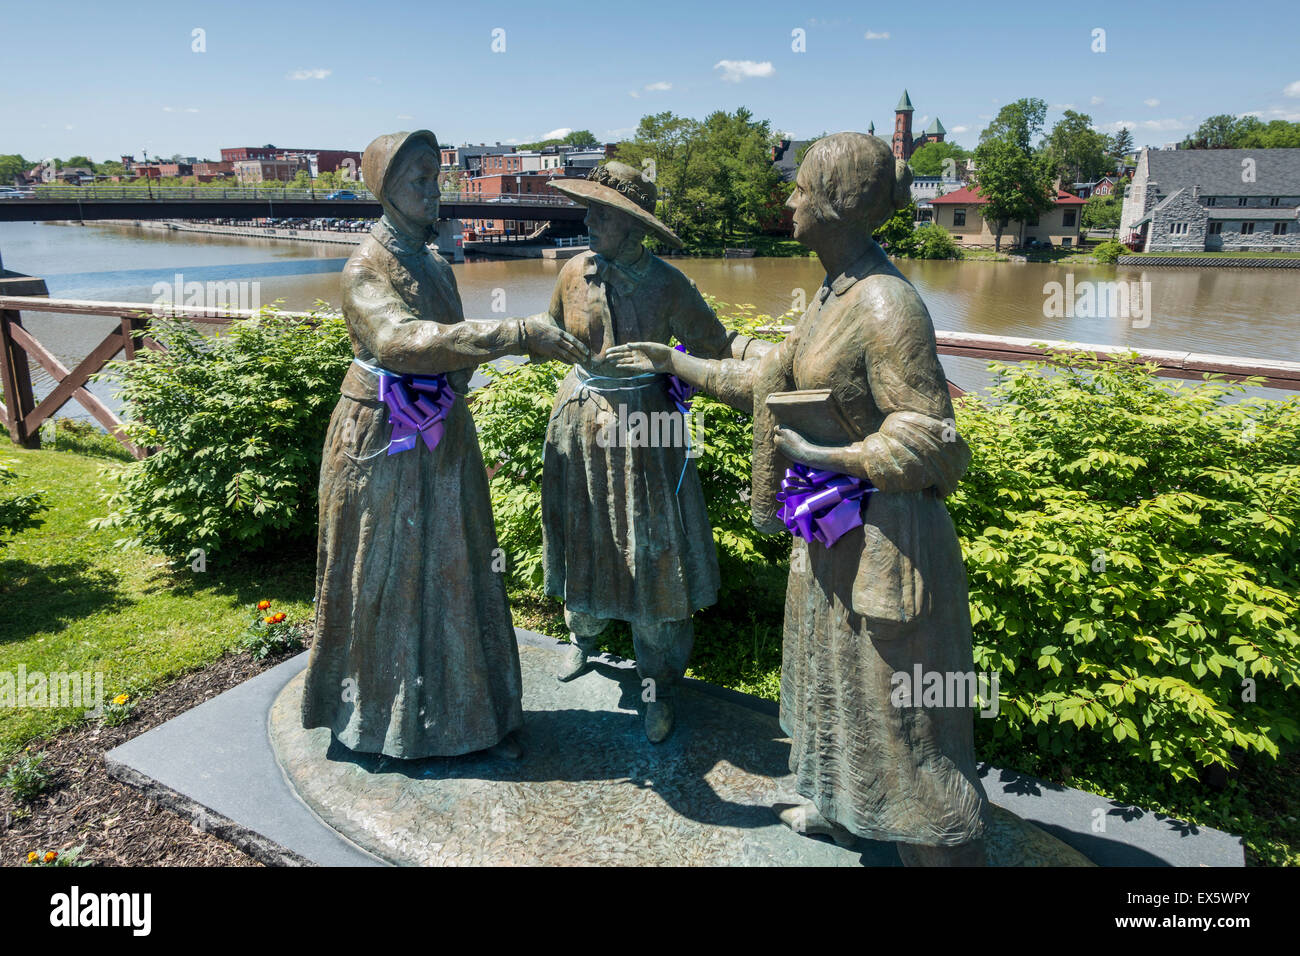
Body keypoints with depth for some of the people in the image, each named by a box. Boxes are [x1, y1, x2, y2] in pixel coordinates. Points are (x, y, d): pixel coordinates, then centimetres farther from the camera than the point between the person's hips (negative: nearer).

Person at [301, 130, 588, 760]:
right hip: (384, 447, -6)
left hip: (443, 445, 7)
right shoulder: (365, 270, -14)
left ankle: (474, 713, 26)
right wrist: (519, 334, -41)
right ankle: (381, 719, 27)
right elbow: (403, 342, -35)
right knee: (386, 583, 7)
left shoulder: (435, 265, 9)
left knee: (456, 576, 12)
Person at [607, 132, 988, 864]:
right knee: (841, 673, 26)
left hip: (884, 539, -10)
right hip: (836, 529, 10)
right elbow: (769, 379, 15)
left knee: (895, 700, 5)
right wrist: (672, 364, 18)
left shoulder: (888, 307, -24)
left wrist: (818, 456, -21)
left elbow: (929, 443, -26)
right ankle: (845, 809, 51)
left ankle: (941, 848, 27)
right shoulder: (835, 294, 5)